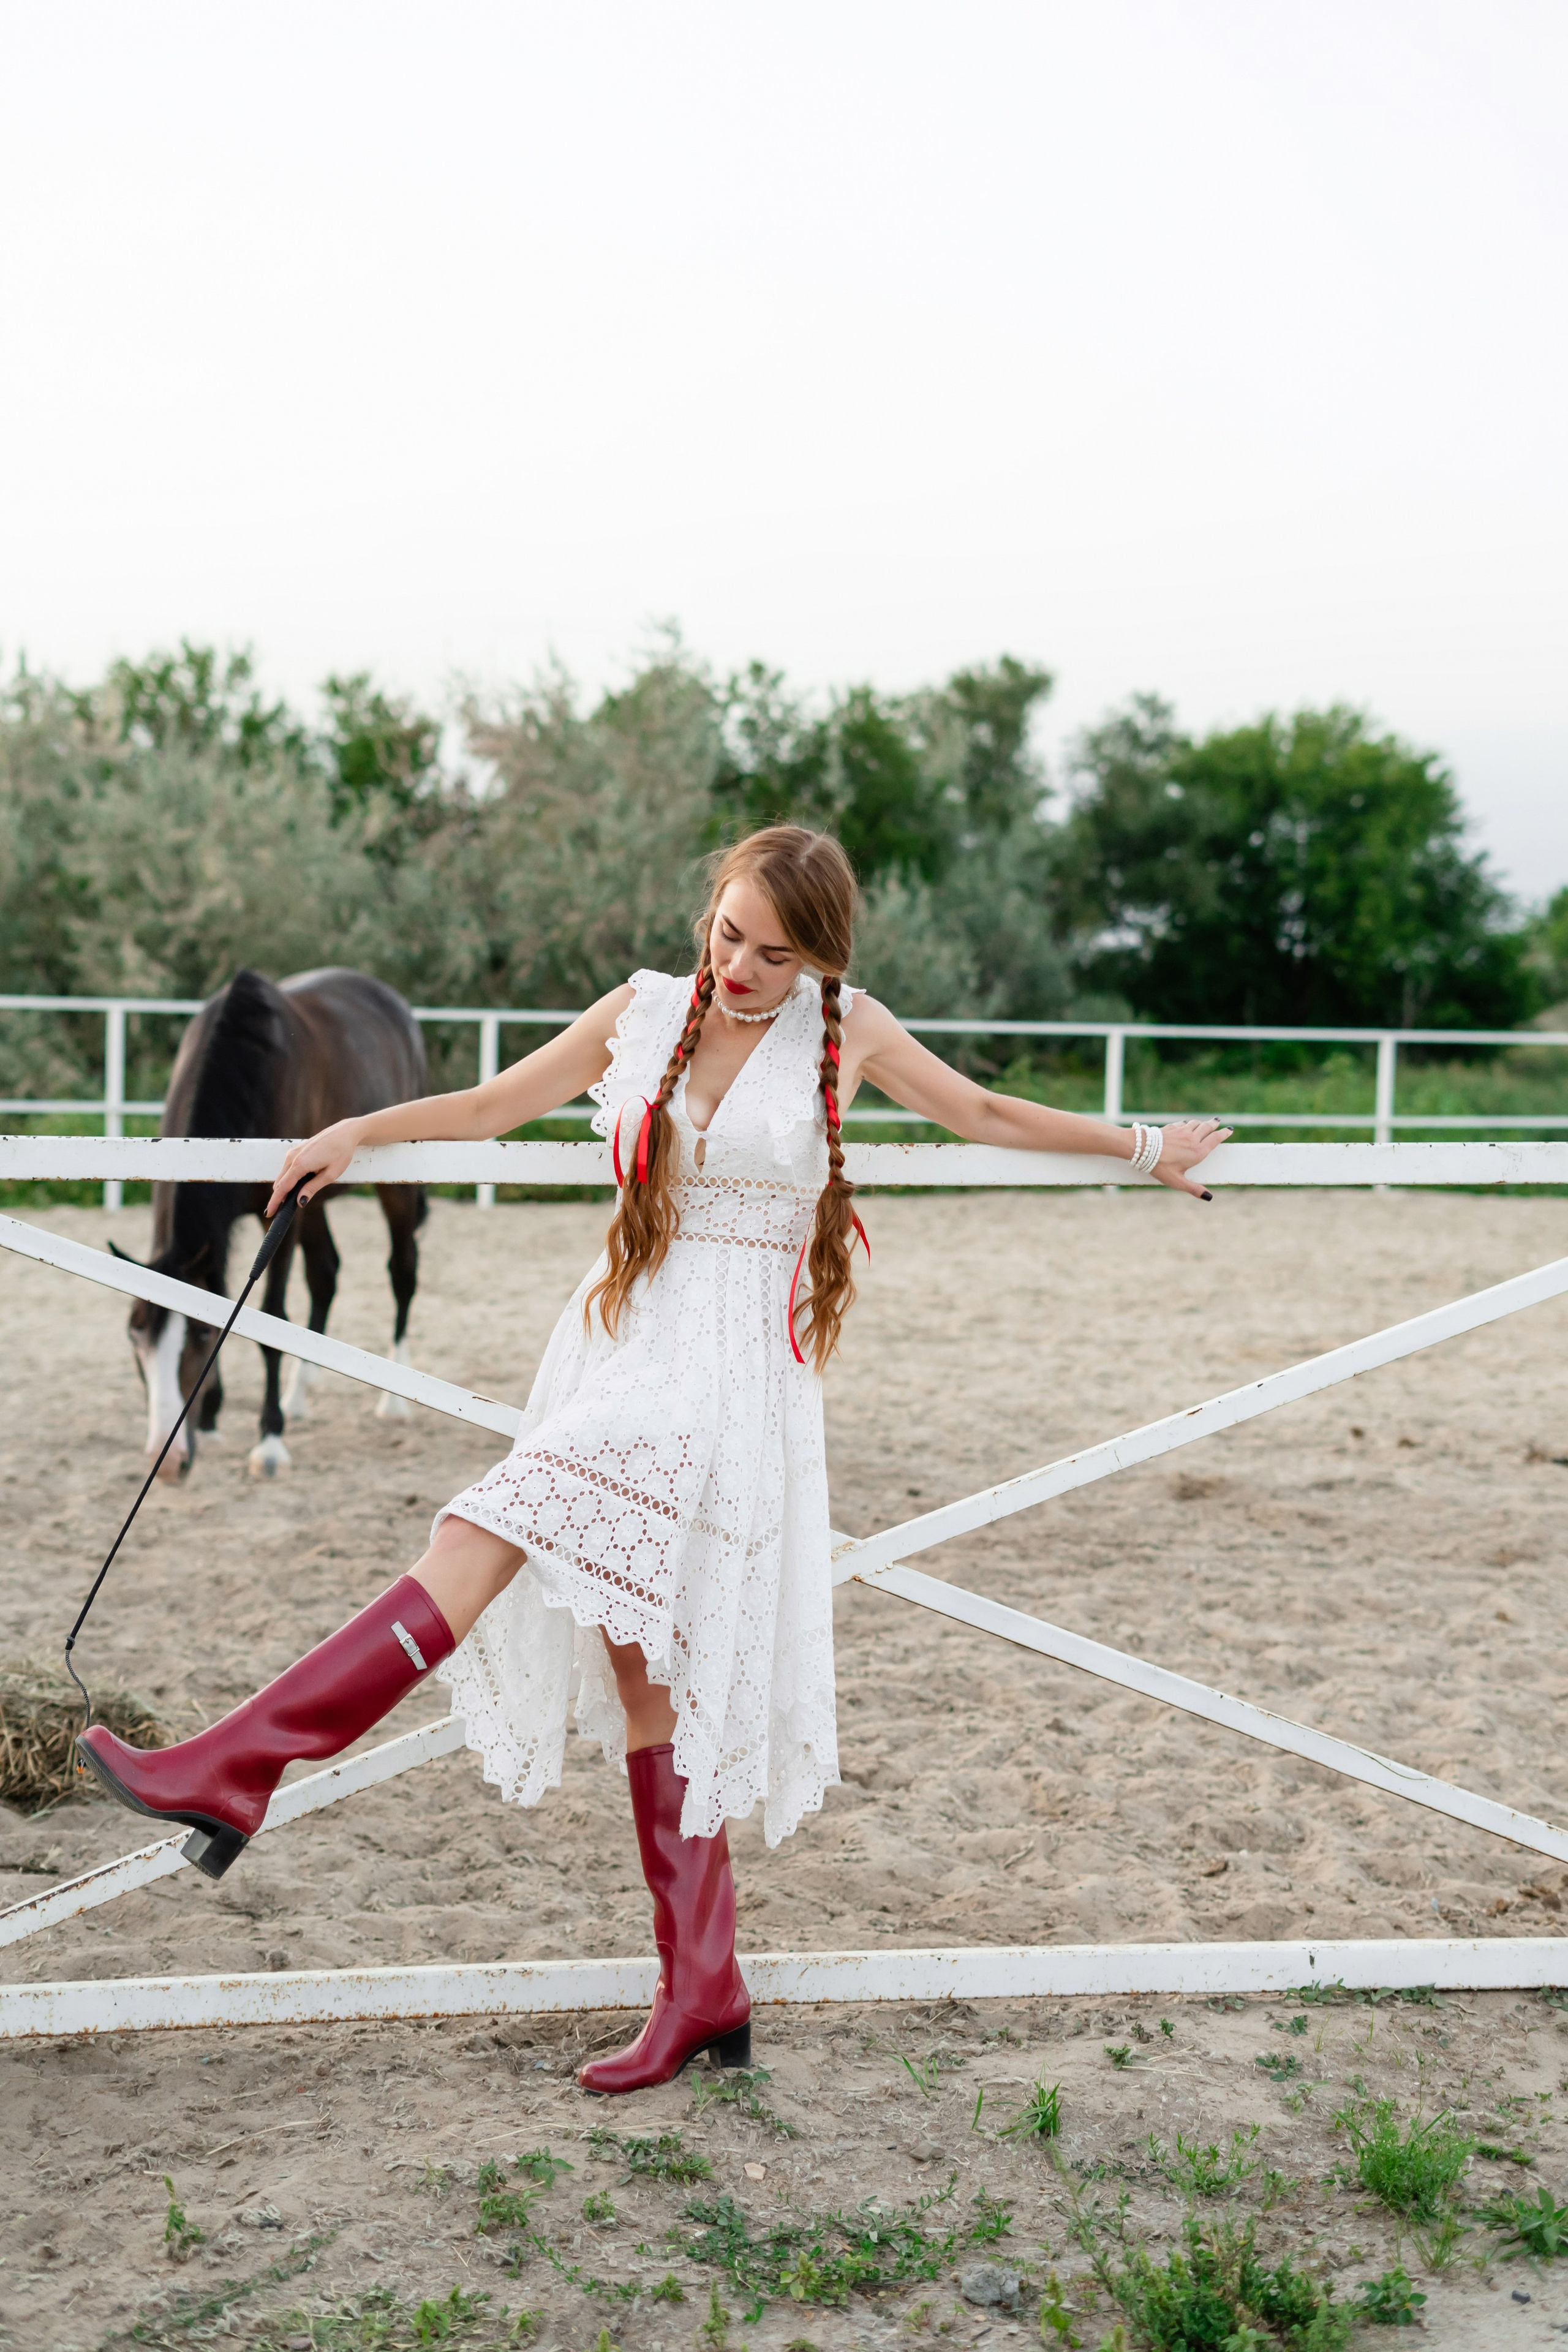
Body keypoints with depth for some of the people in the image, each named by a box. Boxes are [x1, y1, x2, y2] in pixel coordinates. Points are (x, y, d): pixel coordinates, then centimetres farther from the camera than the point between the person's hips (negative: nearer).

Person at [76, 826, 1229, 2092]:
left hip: (732, 1370, -5)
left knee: (489, 1540, -22)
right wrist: (359, 1131, 7)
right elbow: (495, 1105, 19)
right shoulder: (644, 1011, 9)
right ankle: (704, 1994, 13)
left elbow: (985, 1113, 17)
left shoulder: (850, 1033, 2)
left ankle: (236, 1764, -24)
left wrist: (1143, 1149, 24)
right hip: (621, 1340, 5)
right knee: (638, 1667, 4)